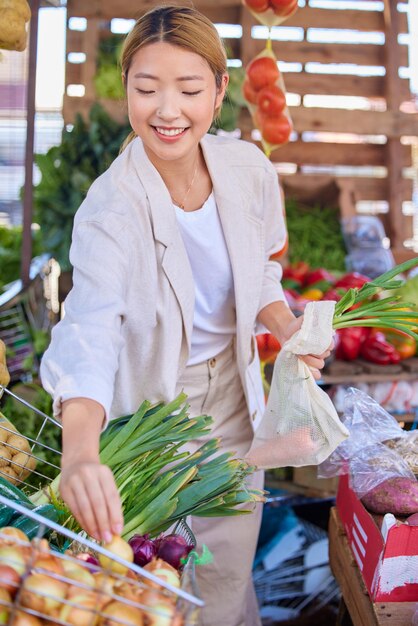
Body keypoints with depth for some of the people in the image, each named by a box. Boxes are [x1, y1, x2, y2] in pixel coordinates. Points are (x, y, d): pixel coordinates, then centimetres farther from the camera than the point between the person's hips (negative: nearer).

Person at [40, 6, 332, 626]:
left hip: (232, 393, 4)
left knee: (229, 568, 15)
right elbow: (90, 328, -40)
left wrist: (287, 326, -11)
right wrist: (80, 451, -56)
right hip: (152, 406, -3)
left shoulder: (250, 170, -9)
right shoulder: (110, 208, -24)